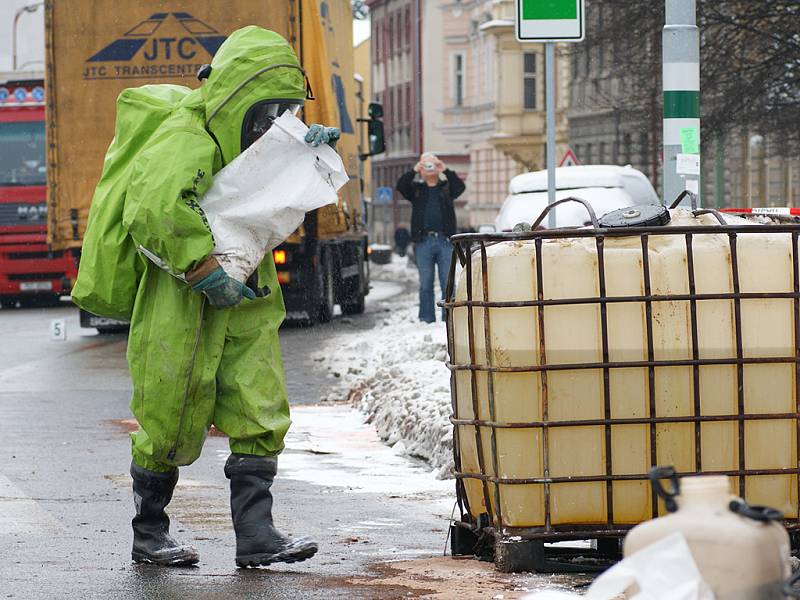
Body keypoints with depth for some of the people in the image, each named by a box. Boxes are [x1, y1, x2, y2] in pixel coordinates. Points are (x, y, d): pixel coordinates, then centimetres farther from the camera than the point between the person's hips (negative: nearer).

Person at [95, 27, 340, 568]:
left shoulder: (240, 144, 11)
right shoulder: (184, 143, -18)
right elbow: (155, 213, -34)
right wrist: (207, 272, -31)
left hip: (244, 315, 8)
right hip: (181, 315, -8)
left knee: (261, 419, -1)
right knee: (171, 426, 2)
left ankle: (256, 534, -2)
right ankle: (148, 533, 18)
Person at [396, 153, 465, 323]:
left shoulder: (446, 186, 13)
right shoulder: (416, 189, 14)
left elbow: (460, 187, -6)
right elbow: (401, 186, -3)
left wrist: (445, 170, -10)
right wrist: (414, 171, -9)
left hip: (445, 240, -1)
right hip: (424, 240, 1)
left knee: (448, 283, -2)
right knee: (425, 284, 2)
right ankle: (426, 320, 5)